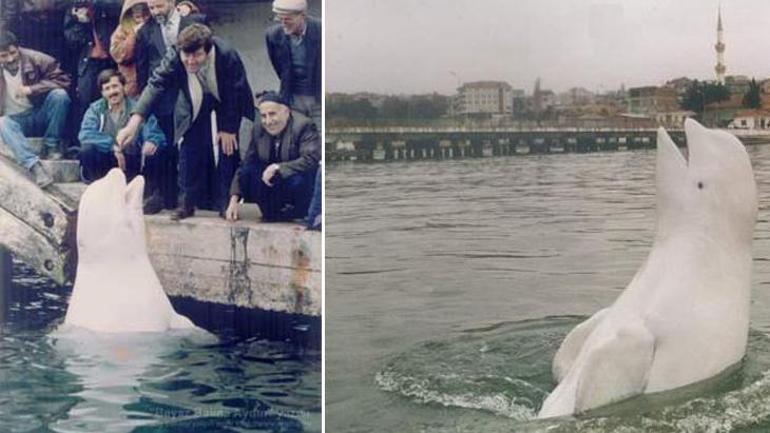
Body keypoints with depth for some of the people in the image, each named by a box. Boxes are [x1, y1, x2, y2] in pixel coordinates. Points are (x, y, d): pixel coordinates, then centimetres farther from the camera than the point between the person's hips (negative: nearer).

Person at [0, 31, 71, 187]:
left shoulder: (34, 59, -8)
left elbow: (62, 80, -13)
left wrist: (32, 89, -20)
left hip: (40, 115, 0)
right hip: (15, 120, 0)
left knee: (59, 95, -27)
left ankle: (51, 147, -12)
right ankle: (34, 166, -47)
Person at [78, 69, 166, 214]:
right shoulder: (96, 109, -1)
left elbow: (154, 133, -15)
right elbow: (85, 134, -18)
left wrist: (152, 141, -40)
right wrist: (112, 146, -30)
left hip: (132, 165, 0)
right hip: (106, 162, 1)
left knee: (154, 150, -27)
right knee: (87, 150, -28)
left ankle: (151, 195, -8)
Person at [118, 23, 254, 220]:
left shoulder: (228, 56, -36)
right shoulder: (174, 57, -31)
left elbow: (236, 93, -24)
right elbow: (156, 85, -36)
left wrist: (229, 128, -18)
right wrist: (134, 122, -48)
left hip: (227, 102, -2)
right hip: (194, 104, 2)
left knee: (227, 145, -11)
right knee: (189, 147, -5)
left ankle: (225, 203, 0)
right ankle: (188, 202, 5)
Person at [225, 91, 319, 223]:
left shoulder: (304, 126, -18)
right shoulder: (259, 131, -1)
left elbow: (310, 160, -30)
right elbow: (246, 164, 0)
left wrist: (277, 167, -35)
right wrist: (234, 199, -9)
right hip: (274, 180, 5)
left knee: (297, 180, -38)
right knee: (246, 171, -18)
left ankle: (300, 213, -6)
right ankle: (271, 213, -2)